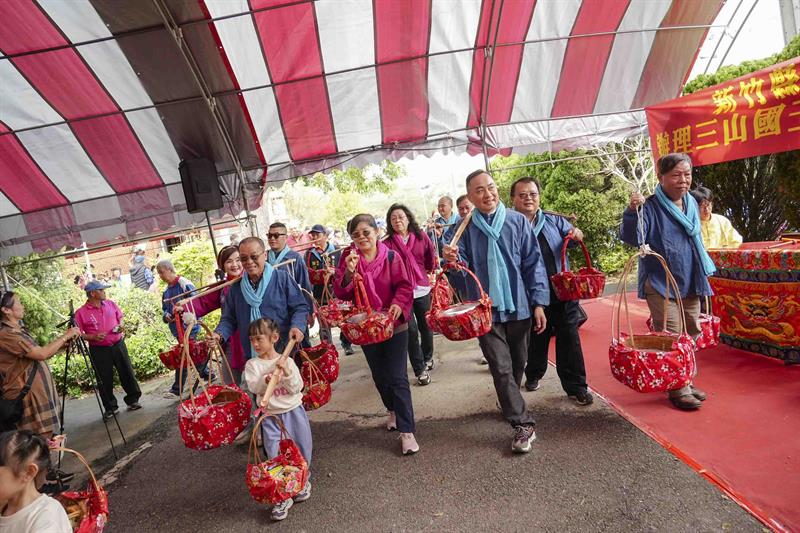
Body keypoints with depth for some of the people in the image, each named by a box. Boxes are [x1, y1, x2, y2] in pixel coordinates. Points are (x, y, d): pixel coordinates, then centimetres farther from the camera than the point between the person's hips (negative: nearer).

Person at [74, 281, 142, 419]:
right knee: (105, 380, 6)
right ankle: (110, 407, 22)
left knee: (127, 373, 8)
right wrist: (93, 337, -23)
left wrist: (120, 326, -4)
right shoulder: (81, 313, -9)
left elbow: (120, 317, 16)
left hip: (118, 344, 3)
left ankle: (132, 400, 22)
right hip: (99, 350, -3)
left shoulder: (110, 303, 3)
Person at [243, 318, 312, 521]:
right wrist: (265, 381, -37)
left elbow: (297, 387, -9)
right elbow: (253, 386, -18)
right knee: (275, 456, 0)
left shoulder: (287, 361, -4)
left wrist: (287, 373, -25)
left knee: (301, 450, 10)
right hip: (270, 416, 0)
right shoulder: (253, 364, -3)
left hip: (293, 411, 0)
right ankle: (282, 497, 15)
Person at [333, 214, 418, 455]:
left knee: (397, 377, -4)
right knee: (379, 375, 18)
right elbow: (341, 293, -10)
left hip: (394, 324, -3)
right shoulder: (348, 258, -3)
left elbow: (405, 286, -7)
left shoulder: (391, 257, -8)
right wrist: (349, 272, -27)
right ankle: (393, 410, 44)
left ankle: (406, 431, 3)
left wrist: (398, 304, -25)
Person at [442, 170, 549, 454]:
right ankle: (523, 423, 8)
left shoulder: (518, 221, 0)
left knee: (518, 364, 16)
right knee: (501, 368, -3)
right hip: (486, 310, -1)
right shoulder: (466, 229, 0)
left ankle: (510, 405, 40)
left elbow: (534, 263, 1)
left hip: (519, 306, 1)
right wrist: (452, 259, -28)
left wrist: (539, 303, -4)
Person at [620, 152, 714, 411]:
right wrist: (632, 212, -43)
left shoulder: (691, 203, 11)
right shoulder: (650, 207, -13)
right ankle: (678, 390, 9)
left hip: (690, 283, 8)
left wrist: (704, 272, 23)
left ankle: (686, 381, 29)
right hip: (661, 284, -7)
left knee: (691, 336, 15)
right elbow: (632, 238, -27)